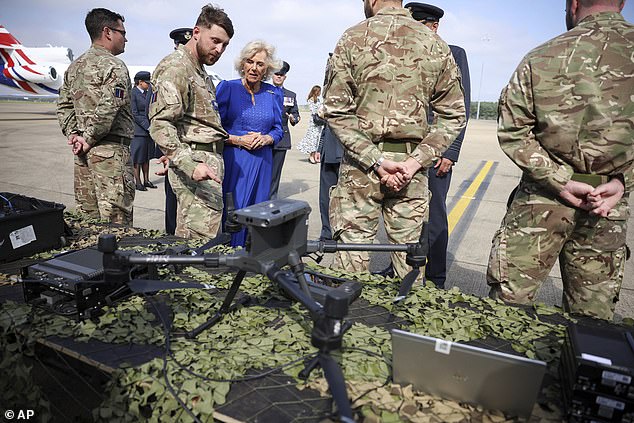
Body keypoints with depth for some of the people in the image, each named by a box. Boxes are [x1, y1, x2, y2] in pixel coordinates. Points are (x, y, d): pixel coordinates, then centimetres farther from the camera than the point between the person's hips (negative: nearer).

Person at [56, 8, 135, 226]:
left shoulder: (74, 66, 18)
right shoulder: (114, 66, -9)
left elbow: (64, 105, 18)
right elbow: (108, 108, -20)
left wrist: (73, 134, 10)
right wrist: (89, 139, -11)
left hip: (83, 154, 9)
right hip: (111, 150, -9)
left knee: (86, 218, 15)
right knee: (115, 221, -5)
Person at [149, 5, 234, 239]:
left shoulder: (201, 73, 23)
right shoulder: (176, 67, -8)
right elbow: (160, 124, -18)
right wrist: (191, 165, -29)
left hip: (211, 161, 10)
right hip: (197, 162, -10)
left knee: (187, 243, 12)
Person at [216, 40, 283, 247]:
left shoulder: (273, 94, 10)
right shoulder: (227, 88, 0)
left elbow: (278, 129, 15)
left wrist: (267, 139, -7)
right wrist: (238, 140, -14)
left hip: (262, 161, 4)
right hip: (233, 160, -3)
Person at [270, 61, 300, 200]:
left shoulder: (291, 95, 14)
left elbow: (295, 113, 13)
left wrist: (293, 119, -9)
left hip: (281, 139, 2)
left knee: (275, 170, 4)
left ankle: (272, 197, 13)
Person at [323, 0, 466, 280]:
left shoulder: (353, 39, -1)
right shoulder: (436, 45, 7)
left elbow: (336, 111, -7)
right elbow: (453, 116, 3)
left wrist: (375, 160, -10)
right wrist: (416, 161, -4)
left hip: (359, 166, -2)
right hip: (411, 168, 3)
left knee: (350, 258, 7)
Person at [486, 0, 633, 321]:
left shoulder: (541, 58, -3)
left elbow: (512, 131, -7)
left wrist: (560, 180, -8)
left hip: (542, 199, -2)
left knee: (507, 304, 7)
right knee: (592, 318, 14)